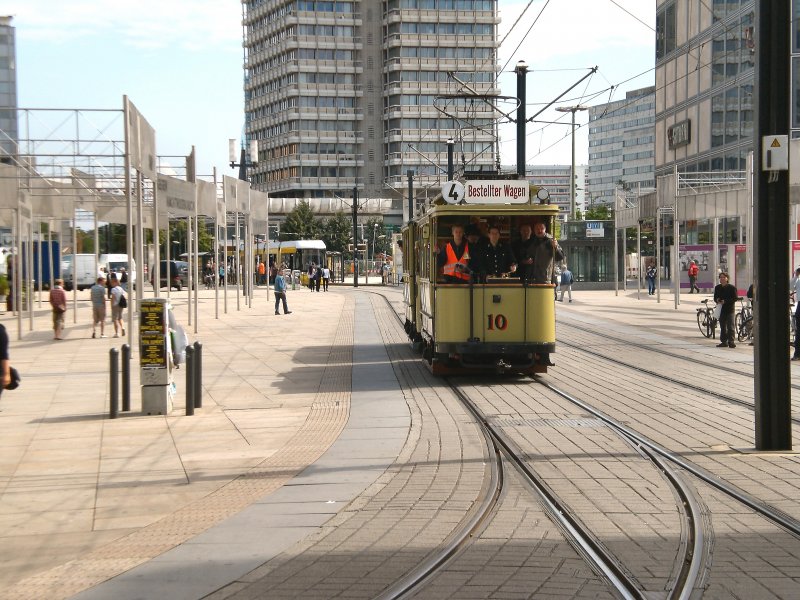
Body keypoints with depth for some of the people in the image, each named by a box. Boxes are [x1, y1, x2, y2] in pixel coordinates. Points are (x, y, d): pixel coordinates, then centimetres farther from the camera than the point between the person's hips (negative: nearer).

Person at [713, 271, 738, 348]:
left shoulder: (732, 287, -5)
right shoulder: (717, 287, 11)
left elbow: (735, 298, -9)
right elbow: (715, 297, 18)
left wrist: (725, 301, -19)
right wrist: (717, 300, -6)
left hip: (730, 309, -5)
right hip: (721, 309, 5)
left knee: (730, 326, -7)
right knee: (722, 326, 9)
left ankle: (731, 342, -5)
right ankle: (724, 341, 15)